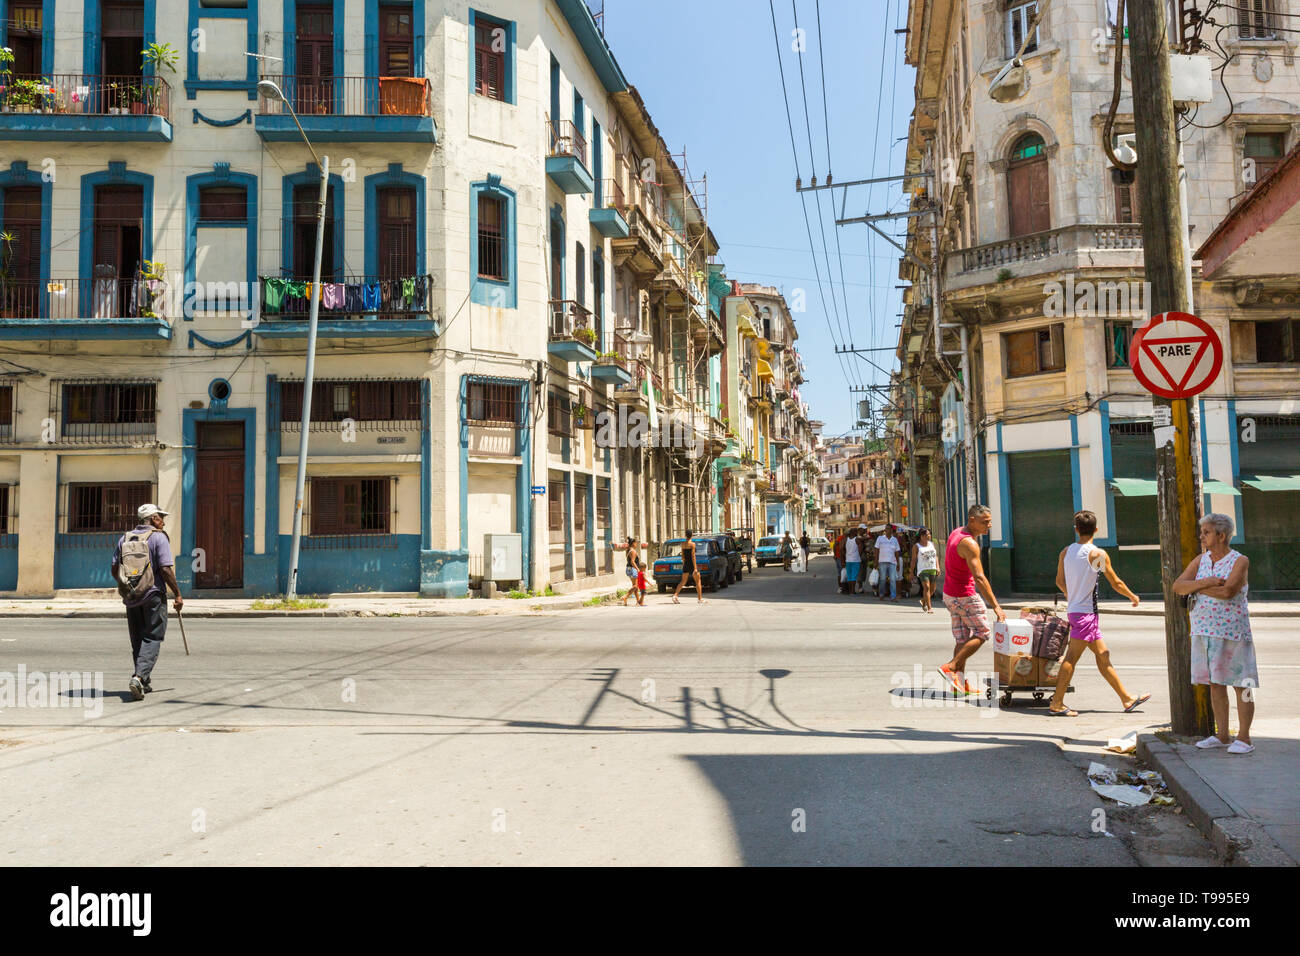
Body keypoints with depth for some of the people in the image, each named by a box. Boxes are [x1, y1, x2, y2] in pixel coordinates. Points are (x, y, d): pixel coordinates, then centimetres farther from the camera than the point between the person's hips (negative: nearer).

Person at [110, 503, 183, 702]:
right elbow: (166, 569, -14)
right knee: (152, 639, -2)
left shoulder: (124, 538, 9)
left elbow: (114, 570, 8)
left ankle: (144, 683, 19)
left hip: (131, 597, 5)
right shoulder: (158, 537, -7)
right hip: (153, 596, -5)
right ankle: (139, 677, -19)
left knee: (137, 641, 14)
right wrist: (178, 594, -7)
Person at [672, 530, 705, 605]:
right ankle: (700, 599, 8)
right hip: (692, 564, -6)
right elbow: (693, 556, -17)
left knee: (683, 581, 11)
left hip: (685, 564, 6)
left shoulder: (683, 544, 6)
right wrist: (695, 568, -17)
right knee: (698, 581, 6)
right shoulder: (692, 544, -13)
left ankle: (675, 595, -4)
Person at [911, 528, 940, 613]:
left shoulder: (932, 544, 14)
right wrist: (912, 572, -1)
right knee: (926, 587, -17)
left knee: (932, 589, 9)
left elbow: (936, 556, 15)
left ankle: (923, 601, 34)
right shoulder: (916, 546, 1)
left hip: (933, 569, 5)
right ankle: (929, 608, -18)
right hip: (923, 569, -5)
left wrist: (938, 567, 3)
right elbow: (913, 560, 2)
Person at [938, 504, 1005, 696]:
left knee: (963, 639, 12)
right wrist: (996, 606, -27)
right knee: (981, 634, 2)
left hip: (950, 594, 9)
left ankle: (960, 683, 14)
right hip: (964, 597, -9)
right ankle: (950, 667, -3)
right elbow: (979, 578, -27)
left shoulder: (956, 532, 8)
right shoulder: (969, 544, -22)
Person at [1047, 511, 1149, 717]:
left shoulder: (1066, 551, 6)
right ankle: (1056, 703, -5)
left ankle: (1127, 699, 21)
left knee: (1103, 655, 13)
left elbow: (1059, 582, 16)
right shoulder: (1098, 554, -11)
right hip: (1086, 612, -7)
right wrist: (1133, 597, 17)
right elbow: (1116, 583, -1)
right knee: (1072, 657, -6)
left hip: (1074, 609, 7)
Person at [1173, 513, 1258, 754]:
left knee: (1241, 685, 0)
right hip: (1204, 632, 6)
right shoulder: (1201, 560, 10)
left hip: (1231, 632, -6)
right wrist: (1205, 582, -16)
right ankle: (1222, 735, 18)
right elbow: (1177, 586, -1)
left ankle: (1244, 738, 6)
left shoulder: (1240, 561, -7)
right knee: (1215, 684, 10)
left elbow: (1228, 591, -22)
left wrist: (1197, 588, -8)